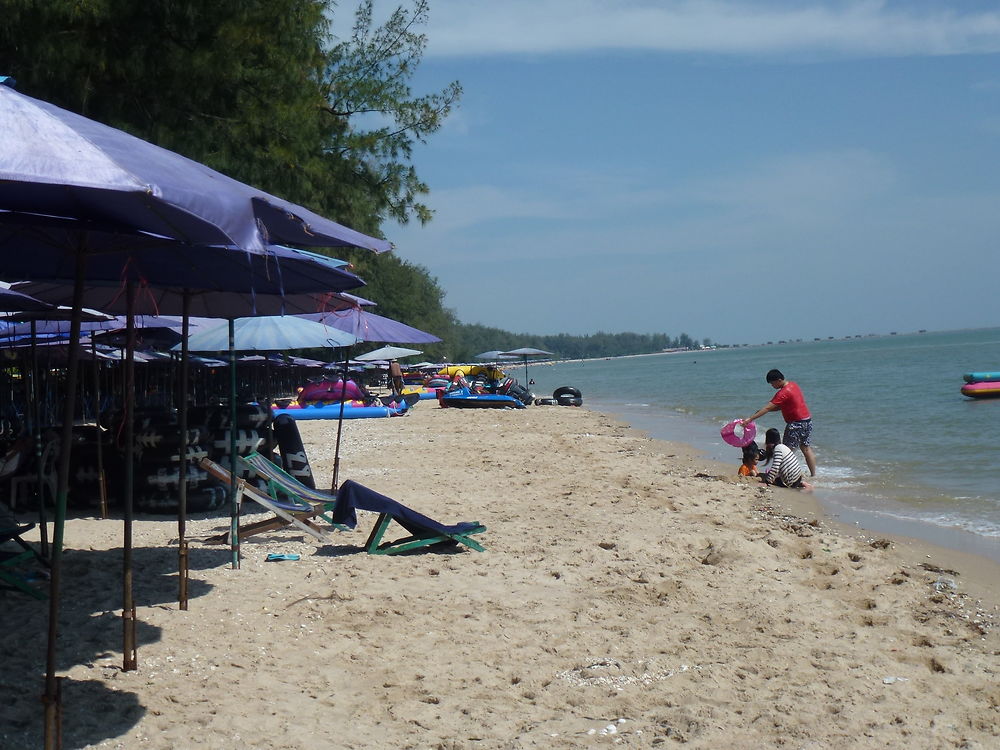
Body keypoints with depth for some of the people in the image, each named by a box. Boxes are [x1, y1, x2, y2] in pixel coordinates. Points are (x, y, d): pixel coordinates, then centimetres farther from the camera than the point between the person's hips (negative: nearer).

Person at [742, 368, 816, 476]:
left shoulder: (783, 393, -19)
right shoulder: (793, 385, 9)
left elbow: (767, 408, -24)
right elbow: (782, 406, 14)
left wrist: (750, 419, -26)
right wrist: (761, 410, 6)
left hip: (796, 423, -9)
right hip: (807, 420, 9)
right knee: (806, 449, 14)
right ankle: (813, 475, 16)